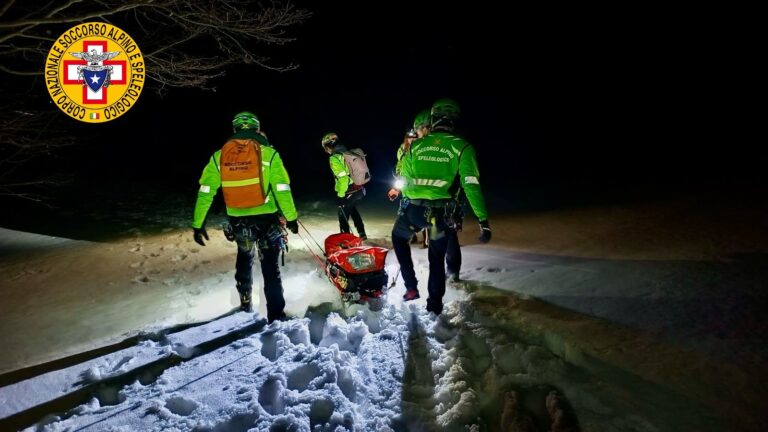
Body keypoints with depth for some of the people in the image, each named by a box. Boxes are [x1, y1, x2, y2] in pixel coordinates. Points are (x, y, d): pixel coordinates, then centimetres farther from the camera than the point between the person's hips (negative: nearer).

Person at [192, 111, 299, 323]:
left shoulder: (219, 156, 2)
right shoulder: (267, 153, -6)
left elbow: (205, 192, 1)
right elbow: (282, 189, -10)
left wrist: (198, 224, 7)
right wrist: (291, 217, -2)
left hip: (238, 221, 3)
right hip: (266, 219, -3)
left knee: (244, 260, 26)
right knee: (270, 268, 4)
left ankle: (245, 305, 39)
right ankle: (276, 315, 2)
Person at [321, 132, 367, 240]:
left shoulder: (334, 158, -17)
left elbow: (343, 178, -24)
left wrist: (340, 195, -17)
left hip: (349, 193, -8)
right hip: (360, 189, 8)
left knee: (343, 217, 8)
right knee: (352, 209, 31)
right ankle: (362, 233, 36)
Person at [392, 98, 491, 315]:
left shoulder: (415, 146, 8)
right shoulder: (461, 147, -1)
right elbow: (471, 185, -9)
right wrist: (483, 220, -6)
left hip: (412, 208, 1)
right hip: (441, 212, -1)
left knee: (398, 238, 30)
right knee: (437, 258, 19)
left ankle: (411, 287, 23)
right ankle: (434, 306, 23)